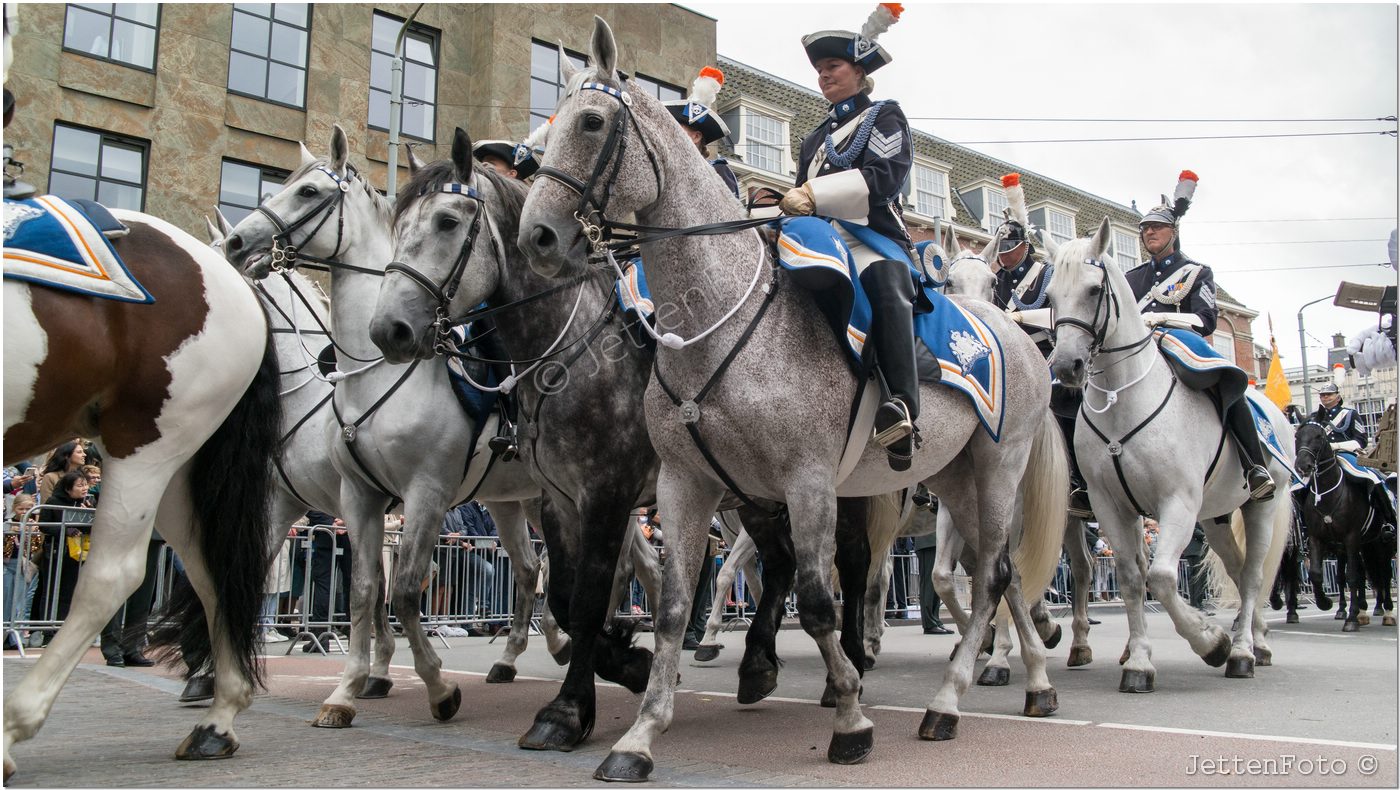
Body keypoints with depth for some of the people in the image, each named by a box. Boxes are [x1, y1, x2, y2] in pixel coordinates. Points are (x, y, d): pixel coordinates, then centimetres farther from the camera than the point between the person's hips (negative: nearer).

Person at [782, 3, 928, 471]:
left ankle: (902, 407, -55)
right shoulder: (816, 138, 32)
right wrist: (786, 203, 3)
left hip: (871, 237, -7)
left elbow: (884, 176, -7)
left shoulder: (885, 117, 12)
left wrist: (814, 195, -18)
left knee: (884, 282, -40)